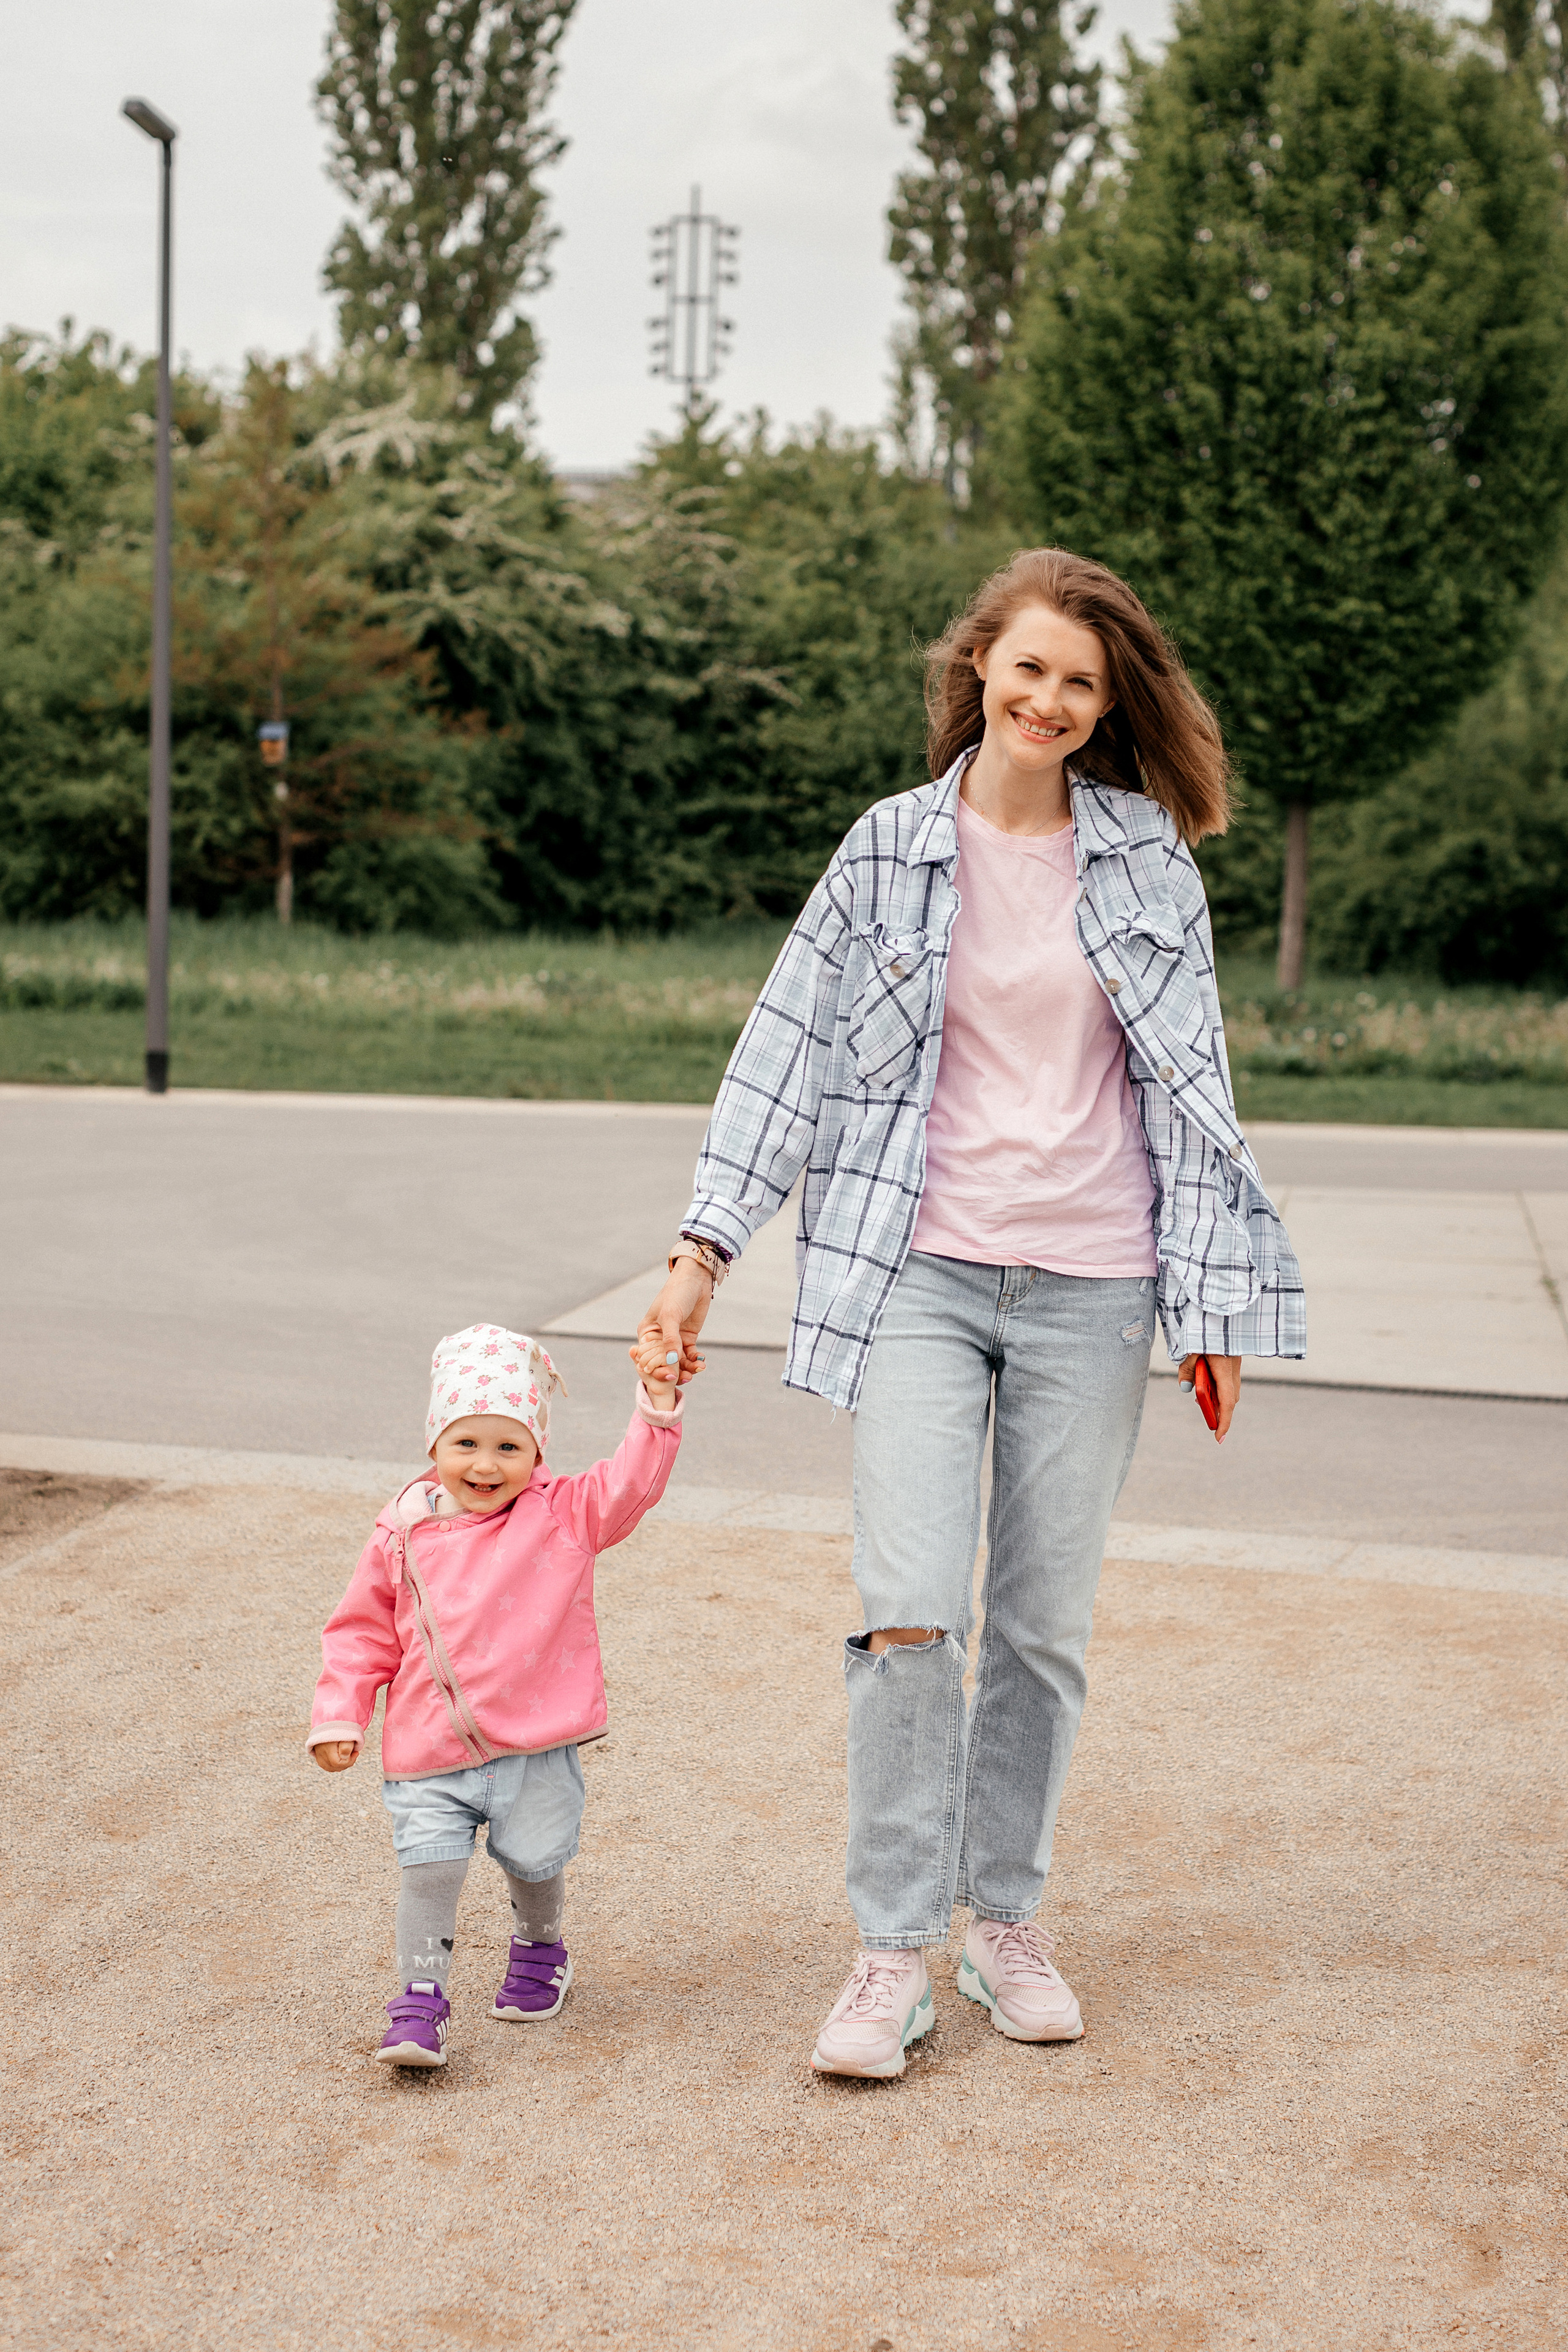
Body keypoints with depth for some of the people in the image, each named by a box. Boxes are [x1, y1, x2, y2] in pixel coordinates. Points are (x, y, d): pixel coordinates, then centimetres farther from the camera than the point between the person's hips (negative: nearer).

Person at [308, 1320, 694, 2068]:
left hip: (535, 1746, 0)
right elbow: (362, 1631, 9)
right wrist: (338, 1716, 3)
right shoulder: (403, 1536, 2)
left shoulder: (564, 1516, -1)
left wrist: (657, 1403, -23)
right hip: (430, 1755, 0)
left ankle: (539, 1951, 41)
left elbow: (631, 1482, -12)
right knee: (429, 1869, -11)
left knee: (533, 1861, 10)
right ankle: (419, 2000, 1)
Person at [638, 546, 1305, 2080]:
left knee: (1044, 1627, 8)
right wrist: (704, 1247, -2)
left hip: (1091, 1287, 1)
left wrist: (1212, 1299, 3)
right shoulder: (890, 848, 3)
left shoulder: (1148, 856, 5)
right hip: (921, 1274, -1)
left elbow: (1192, 1073, 7)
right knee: (909, 1611, -10)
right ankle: (894, 1954, 2)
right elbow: (789, 1049, 4)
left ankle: (1007, 1919, 24)